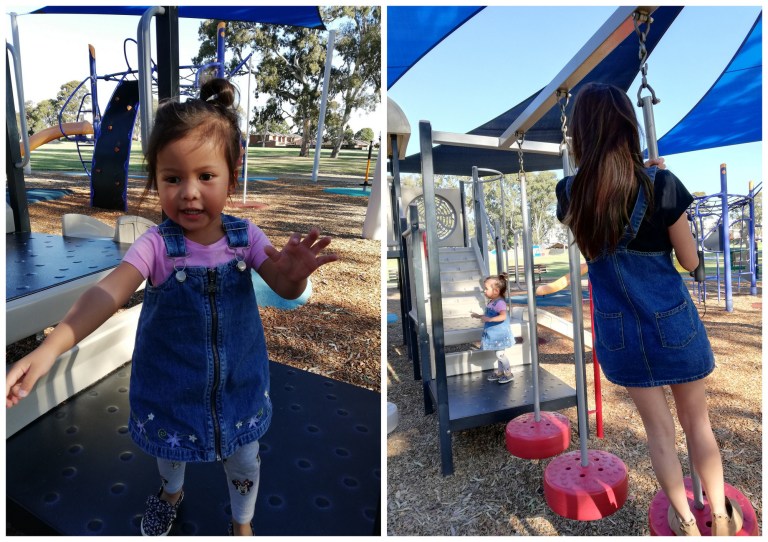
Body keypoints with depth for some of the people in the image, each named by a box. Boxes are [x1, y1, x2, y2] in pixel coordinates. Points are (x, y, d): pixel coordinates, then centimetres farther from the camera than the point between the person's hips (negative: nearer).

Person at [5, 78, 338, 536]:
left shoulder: (245, 236, -17)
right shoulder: (157, 245, -22)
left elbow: (286, 289, -16)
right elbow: (108, 294, -33)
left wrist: (295, 272, -40)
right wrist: (49, 349, -48)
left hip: (239, 380, 1)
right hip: (173, 384, 0)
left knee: (244, 462, 20)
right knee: (169, 448, 29)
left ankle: (243, 524, 52)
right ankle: (173, 493, 65)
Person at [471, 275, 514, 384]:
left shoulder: (500, 303, -22)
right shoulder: (491, 302, 7)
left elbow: (503, 316, -37)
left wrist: (488, 319, -41)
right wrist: (478, 316, 18)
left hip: (500, 333, -9)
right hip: (494, 334, 9)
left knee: (500, 353, -4)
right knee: (499, 354, 18)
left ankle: (509, 374, 10)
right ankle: (499, 372, 30)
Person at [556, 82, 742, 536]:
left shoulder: (570, 192, -10)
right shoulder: (661, 184, -18)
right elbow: (690, 260, -5)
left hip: (618, 328, 2)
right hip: (672, 322, -1)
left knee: (658, 428, 19)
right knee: (697, 421, 20)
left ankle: (685, 521, 35)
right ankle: (721, 517, 37)